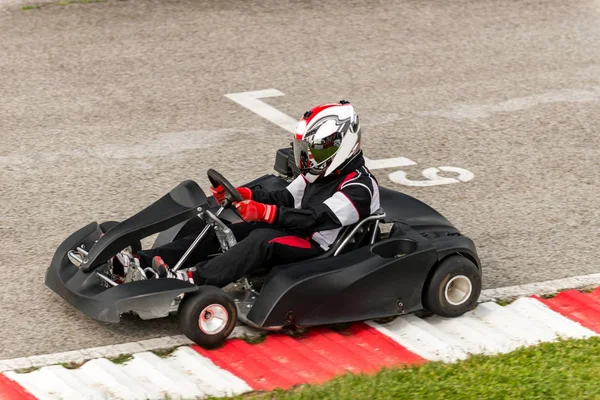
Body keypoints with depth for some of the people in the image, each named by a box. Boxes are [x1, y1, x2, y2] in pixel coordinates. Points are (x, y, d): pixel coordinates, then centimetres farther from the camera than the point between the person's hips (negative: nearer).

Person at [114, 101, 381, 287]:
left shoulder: (359, 187, -13)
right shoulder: (324, 173, 17)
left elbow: (315, 218, -24)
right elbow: (286, 199, 18)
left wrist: (266, 212, -33)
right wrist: (244, 194, 2)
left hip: (318, 249, -9)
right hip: (295, 234, 9)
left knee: (264, 239, -36)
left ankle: (192, 279, -53)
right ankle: (146, 261, -21)